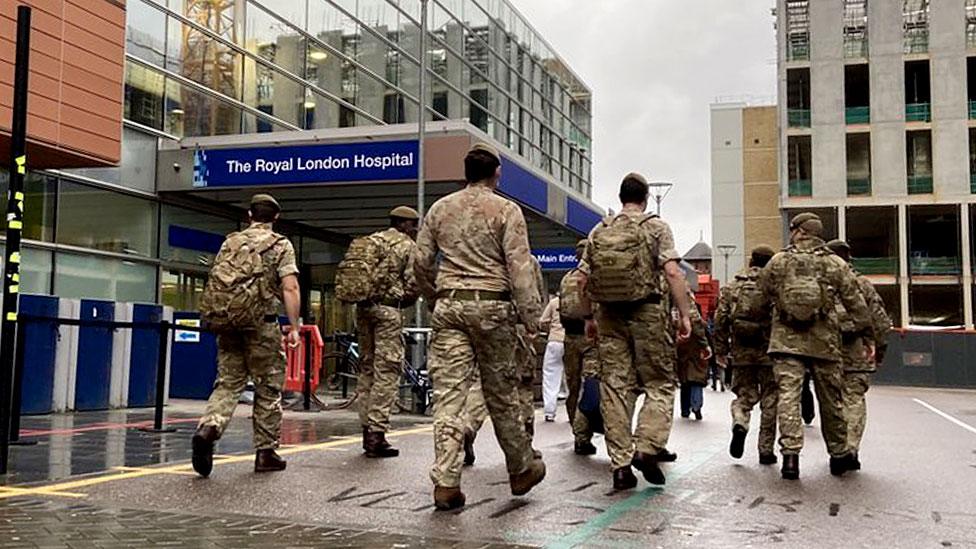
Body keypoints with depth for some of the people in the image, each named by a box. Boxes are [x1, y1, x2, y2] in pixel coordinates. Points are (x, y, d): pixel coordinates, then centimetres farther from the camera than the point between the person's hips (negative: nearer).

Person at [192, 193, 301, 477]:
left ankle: (208, 428, -18)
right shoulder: (281, 245, 2)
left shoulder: (230, 242, 16)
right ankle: (266, 453, 11)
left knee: (228, 383, 8)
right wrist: (294, 326, -8)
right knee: (268, 387, 7)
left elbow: (216, 281, 16)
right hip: (260, 323, -4)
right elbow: (290, 288, -9)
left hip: (225, 323, 4)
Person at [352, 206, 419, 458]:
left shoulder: (370, 240, 19)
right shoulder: (407, 246, 0)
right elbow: (412, 285, -7)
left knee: (366, 368, 13)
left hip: (362, 308, 7)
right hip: (389, 310, -7)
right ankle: (377, 435, -8)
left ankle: (367, 429, 17)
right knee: (386, 372, -5)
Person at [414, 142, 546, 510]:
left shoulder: (440, 209, 10)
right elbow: (519, 267, -8)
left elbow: (421, 263, 11)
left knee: (448, 393, 0)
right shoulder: (506, 211, -1)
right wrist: (531, 316, -6)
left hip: (449, 305, 3)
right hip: (491, 305, -2)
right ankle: (521, 470, 24)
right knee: (501, 393, 9)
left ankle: (446, 483, -4)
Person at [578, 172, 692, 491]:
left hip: (610, 315, 4)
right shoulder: (656, 228, 0)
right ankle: (647, 448, -10)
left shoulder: (599, 232, 10)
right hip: (648, 313, -3)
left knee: (615, 387, 4)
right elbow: (672, 273, -11)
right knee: (659, 384, 7)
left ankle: (620, 465, 4)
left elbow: (586, 279, 10)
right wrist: (684, 315, -8)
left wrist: (589, 317, 19)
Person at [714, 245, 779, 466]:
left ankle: (740, 424, -17)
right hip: (769, 351, -2)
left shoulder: (732, 287, 5)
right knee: (770, 400, 8)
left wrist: (721, 350, 8)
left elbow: (720, 319, 2)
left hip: (741, 352, 2)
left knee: (744, 395, 14)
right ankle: (766, 450, 11)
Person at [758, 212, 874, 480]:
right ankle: (839, 455, 24)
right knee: (831, 400, 12)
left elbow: (762, 297, 9)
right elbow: (856, 303, 4)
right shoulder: (835, 264, 4)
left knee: (788, 395, -4)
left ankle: (790, 453, -16)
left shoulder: (778, 261, 2)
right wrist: (867, 336, 10)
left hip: (786, 340, -1)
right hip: (824, 342, 1)